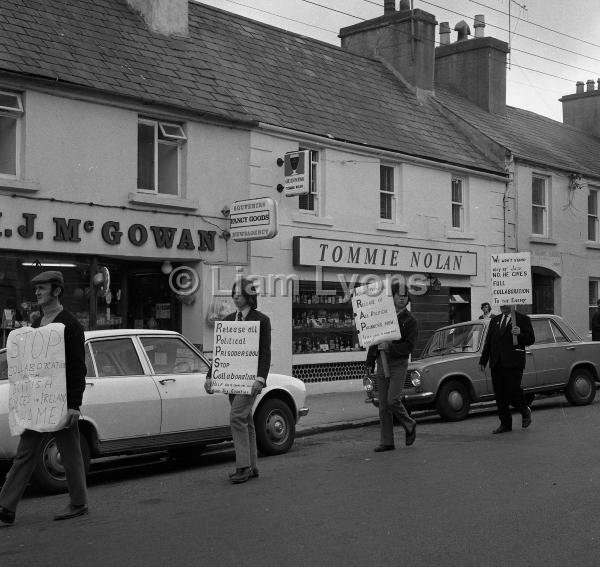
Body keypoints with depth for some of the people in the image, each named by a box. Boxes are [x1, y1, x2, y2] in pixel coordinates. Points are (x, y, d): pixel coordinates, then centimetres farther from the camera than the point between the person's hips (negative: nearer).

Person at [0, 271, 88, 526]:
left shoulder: (70, 324, -9)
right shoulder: (36, 325, 14)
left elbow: (78, 368, -13)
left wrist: (74, 405, -17)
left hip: (62, 400, -7)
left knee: (70, 454, 4)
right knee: (24, 453, 5)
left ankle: (79, 504, 17)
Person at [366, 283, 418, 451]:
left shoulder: (410, 321, -1)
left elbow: (409, 346, -10)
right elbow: (374, 340, 16)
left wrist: (389, 347, -20)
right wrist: (370, 363, 12)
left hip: (398, 364, -4)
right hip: (382, 363, 5)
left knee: (393, 400, -15)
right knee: (383, 405, 3)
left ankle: (409, 425, 12)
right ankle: (386, 442, 8)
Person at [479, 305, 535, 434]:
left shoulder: (523, 319, 4)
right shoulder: (495, 320, 19)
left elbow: (531, 340, -1)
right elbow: (488, 342, 21)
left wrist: (520, 334, -20)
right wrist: (483, 361, 15)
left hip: (513, 363, -5)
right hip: (496, 364, 5)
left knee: (513, 391, -11)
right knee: (499, 395, 3)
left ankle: (525, 411, 19)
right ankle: (505, 424, 11)